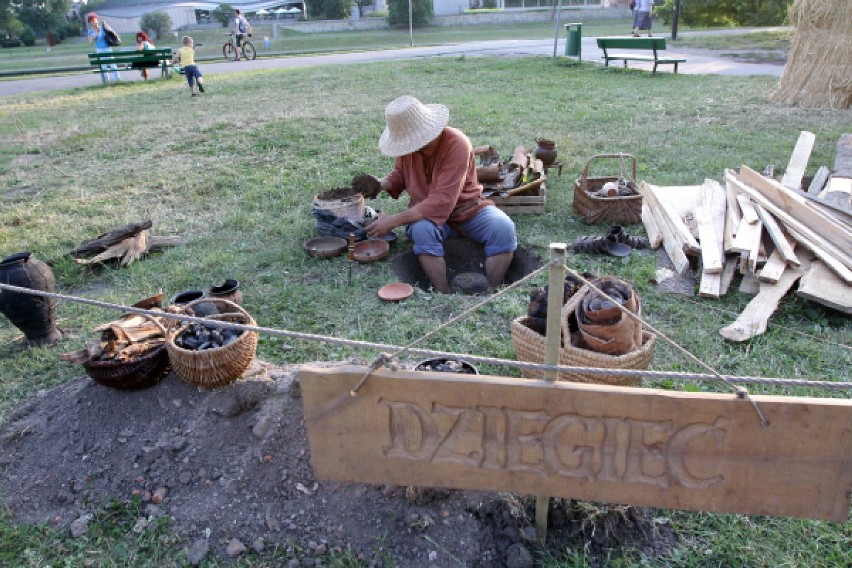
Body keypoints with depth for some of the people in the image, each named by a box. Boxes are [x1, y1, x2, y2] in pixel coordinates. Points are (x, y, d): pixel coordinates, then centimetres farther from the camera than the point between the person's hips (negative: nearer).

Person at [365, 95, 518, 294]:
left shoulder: (457, 144, -26)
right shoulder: (407, 143, -9)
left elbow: (442, 202, -32)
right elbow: (400, 174, 13)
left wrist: (394, 221, -33)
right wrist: (381, 185, -11)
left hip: (468, 210, -2)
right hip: (425, 213, 3)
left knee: (503, 228, -29)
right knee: (422, 230, -33)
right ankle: (445, 296, -23)